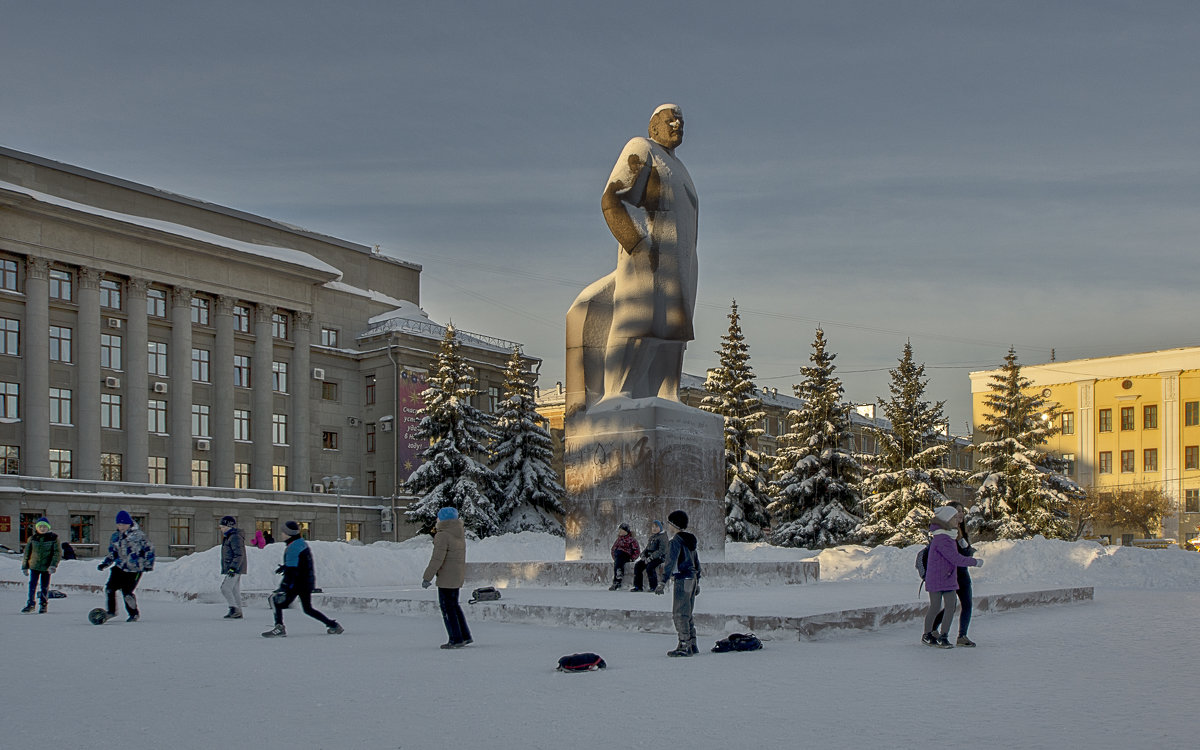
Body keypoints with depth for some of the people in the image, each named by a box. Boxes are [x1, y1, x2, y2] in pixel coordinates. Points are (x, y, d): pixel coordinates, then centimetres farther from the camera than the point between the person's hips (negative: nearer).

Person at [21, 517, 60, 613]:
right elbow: (26, 553, 10)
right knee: (32, 585, -4)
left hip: (46, 567, -1)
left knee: (45, 587, 6)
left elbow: (58, 553, -5)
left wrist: (53, 565, -16)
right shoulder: (32, 538, 3)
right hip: (34, 566, 1)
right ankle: (30, 604, 4)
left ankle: (43, 604, 18)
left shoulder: (53, 538, -3)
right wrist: (25, 567, 10)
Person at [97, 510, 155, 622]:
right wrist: (105, 563, 8)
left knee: (127, 592, -11)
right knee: (109, 588, -6)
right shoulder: (115, 536, 10)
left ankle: (134, 614, 12)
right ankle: (111, 611, 15)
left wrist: (148, 564, -4)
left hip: (135, 569, -6)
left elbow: (149, 548, -2)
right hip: (120, 567, 6)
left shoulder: (137, 535, -8)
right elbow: (112, 553, 21)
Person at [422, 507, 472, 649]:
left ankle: (456, 639, -2)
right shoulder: (459, 535, 10)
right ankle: (465, 636, 20)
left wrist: (427, 577, -16)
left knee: (447, 608, -2)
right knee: (454, 605, 19)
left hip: (447, 577, -9)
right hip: (458, 575, 9)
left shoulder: (443, 536, -17)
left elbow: (437, 559, -21)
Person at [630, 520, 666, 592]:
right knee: (637, 565, -13)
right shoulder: (651, 537, 19)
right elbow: (647, 548, 22)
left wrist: (651, 557, -23)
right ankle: (637, 586, -10)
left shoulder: (663, 536, -6)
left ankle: (654, 587, -22)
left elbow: (661, 551, -16)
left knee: (649, 567, -33)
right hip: (649, 557, 8)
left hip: (659, 557, -8)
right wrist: (643, 555, 0)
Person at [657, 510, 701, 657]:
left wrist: (663, 581, -22)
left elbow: (670, 563, -20)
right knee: (687, 614, 15)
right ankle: (692, 645, 17)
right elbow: (697, 563, 21)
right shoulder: (690, 540, 15)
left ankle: (684, 647, -7)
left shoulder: (676, 541, -13)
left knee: (679, 614, -6)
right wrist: (697, 582, 27)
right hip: (692, 579, 9)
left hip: (682, 580, -9)